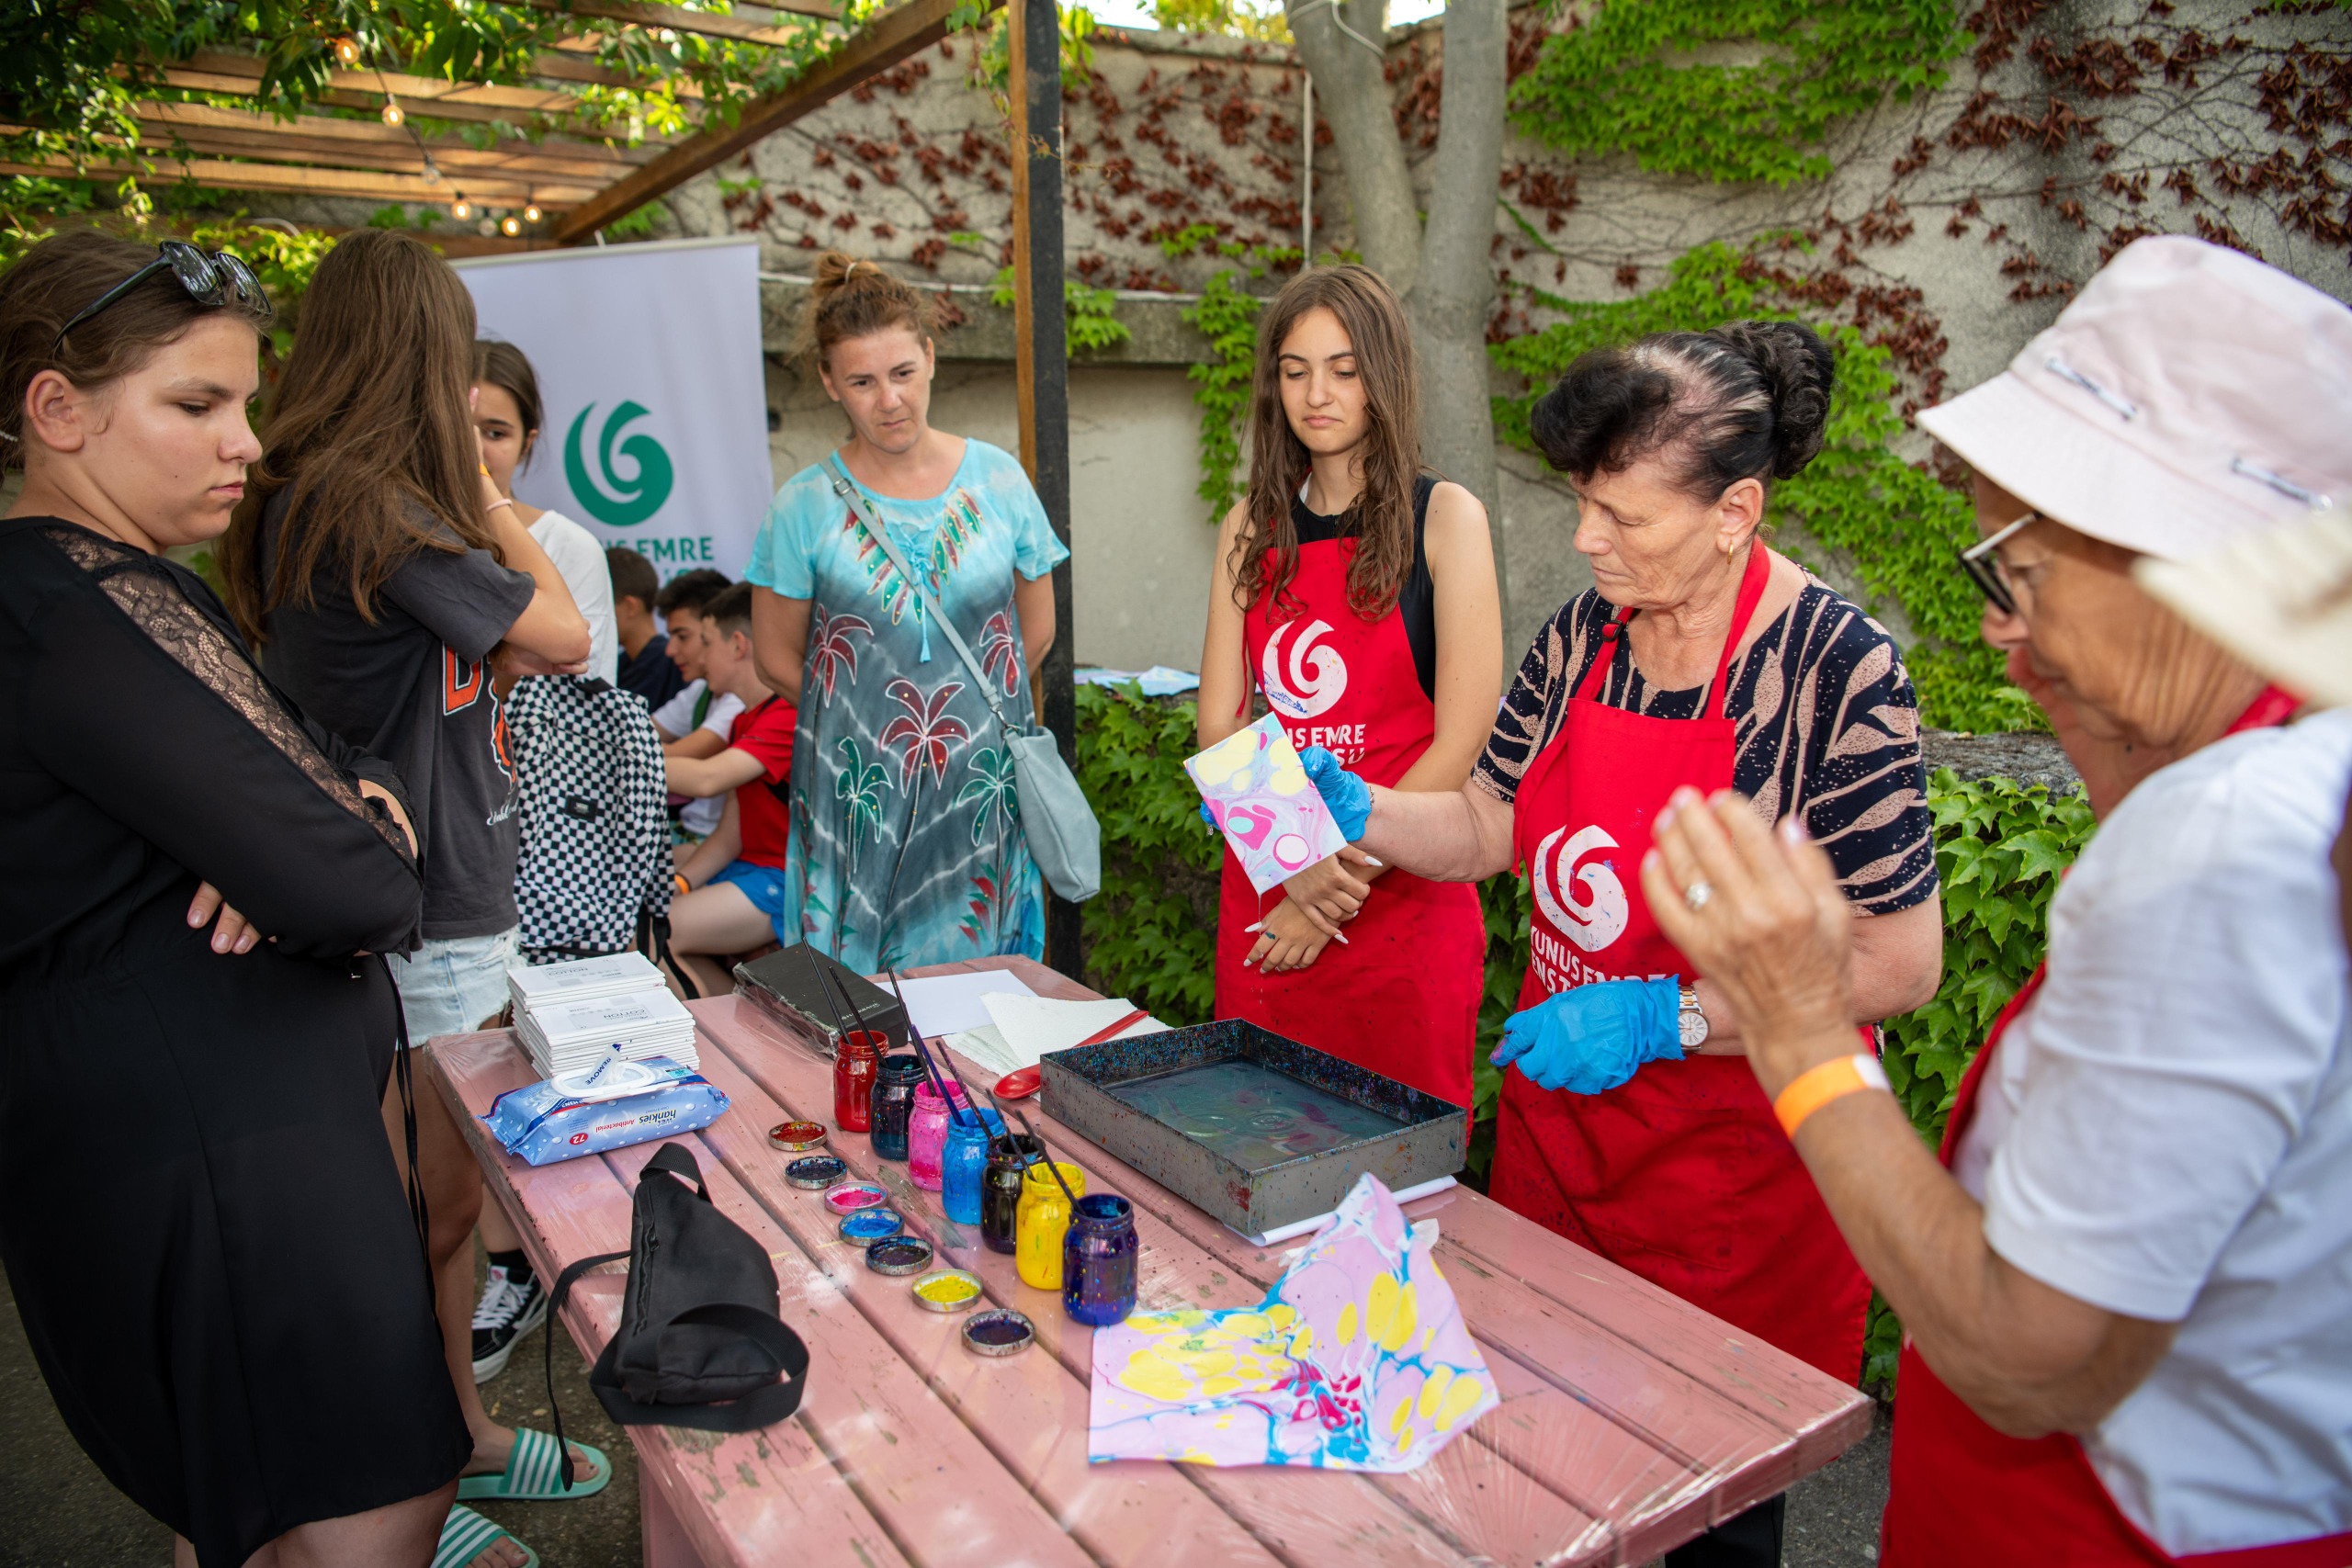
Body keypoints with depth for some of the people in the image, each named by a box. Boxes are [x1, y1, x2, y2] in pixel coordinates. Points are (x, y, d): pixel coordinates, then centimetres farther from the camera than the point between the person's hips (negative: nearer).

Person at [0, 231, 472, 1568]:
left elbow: (343, 772, 13)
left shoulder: (130, 586, 13)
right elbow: (355, 893, -27)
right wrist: (362, 849, -3)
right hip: (201, 1146, -11)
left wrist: (362, 804, -11)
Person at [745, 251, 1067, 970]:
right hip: (857, 798, -1)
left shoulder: (999, 481, 1)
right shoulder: (804, 506, -3)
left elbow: (1037, 630, 10)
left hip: (984, 788, 1)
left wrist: (966, 710, 8)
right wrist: (866, 716, 6)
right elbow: (778, 661, 5)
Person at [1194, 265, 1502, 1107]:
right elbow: (1218, 725, 4)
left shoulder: (1444, 517, -3)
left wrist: (1344, 873, -9)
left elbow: (1461, 741, -9)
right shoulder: (1252, 528, 10)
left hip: (1402, 907, -4)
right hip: (1263, 907, 4)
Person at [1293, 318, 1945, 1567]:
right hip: (1554, 1119, 6)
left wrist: (1659, 1016, -24)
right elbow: (1490, 829, 7)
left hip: (1734, 1175, -5)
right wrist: (1352, 809, -10)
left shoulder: (1836, 670, -20)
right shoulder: (1584, 632, -1)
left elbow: (1899, 965, -19)